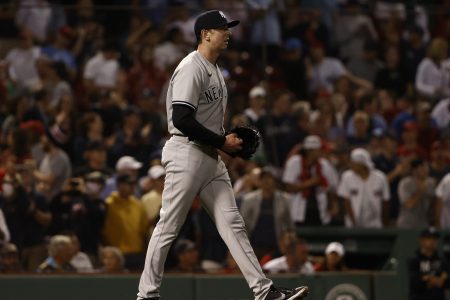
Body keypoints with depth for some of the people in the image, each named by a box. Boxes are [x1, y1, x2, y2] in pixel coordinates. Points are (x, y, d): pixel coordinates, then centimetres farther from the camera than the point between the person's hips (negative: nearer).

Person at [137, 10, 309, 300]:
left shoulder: (215, 71, 18)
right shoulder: (192, 68, -13)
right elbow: (182, 120, -22)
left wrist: (229, 141, 8)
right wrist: (222, 141, -16)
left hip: (212, 157, 9)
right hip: (186, 153, -9)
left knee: (233, 224, 3)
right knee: (168, 227, -3)